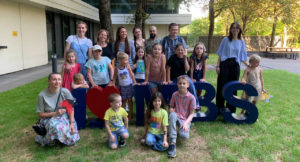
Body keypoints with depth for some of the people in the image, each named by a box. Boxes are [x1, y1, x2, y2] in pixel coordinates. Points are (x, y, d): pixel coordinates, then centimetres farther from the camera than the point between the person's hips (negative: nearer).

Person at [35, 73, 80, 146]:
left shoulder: (65, 92, -12)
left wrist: (72, 124, -14)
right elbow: (40, 114, -6)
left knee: (72, 139, -19)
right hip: (49, 118, -1)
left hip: (64, 117, 1)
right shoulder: (42, 95, -13)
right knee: (54, 127, -36)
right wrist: (55, 113, -20)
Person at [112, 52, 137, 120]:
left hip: (129, 85, -1)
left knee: (129, 100, 5)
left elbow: (131, 74, -5)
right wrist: (113, 84, -4)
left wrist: (134, 82, -8)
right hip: (122, 86, 1)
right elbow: (115, 77, 3)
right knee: (123, 100, 10)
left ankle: (130, 115, 15)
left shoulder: (127, 66, -7)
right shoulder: (116, 68, -7)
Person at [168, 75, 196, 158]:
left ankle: (180, 132, 10)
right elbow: (171, 107, 7)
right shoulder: (175, 94, 0)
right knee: (172, 115, -37)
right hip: (176, 118, 2)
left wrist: (186, 123, -20)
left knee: (184, 136, -32)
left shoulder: (191, 97, -7)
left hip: (185, 120, -1)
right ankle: (172, 143, -33)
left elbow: (191, 114, -5)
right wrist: (173, 112, -17)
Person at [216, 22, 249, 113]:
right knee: (222, 86, -3)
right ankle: (220, 108, 6)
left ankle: (230, 109, 14)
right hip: (225, 64, -2)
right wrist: (218, 66, -5)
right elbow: (220, 54, 4)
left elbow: (243, 58, 10)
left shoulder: (241, 42, 11)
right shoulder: (226, 40, 6)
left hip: (235, 65, 2)